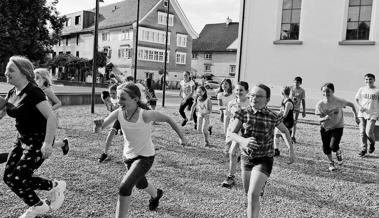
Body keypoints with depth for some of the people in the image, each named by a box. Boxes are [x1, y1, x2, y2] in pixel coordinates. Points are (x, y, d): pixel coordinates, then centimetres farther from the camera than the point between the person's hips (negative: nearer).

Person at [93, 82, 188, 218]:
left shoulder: (145, 115, -30)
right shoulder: (118, 113, -18)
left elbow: (168, 119, -16)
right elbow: (99, 129, -18)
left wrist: (182, 137, -9)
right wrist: (99, 125, -42)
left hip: (145, 157, -6)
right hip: (129, 156, 6)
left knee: (124, 187, -21)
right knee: (140, 184, 29)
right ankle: (156, 195, 62)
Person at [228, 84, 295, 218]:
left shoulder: (273, 117, -11)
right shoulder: (243, 113, -8)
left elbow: (285, 131, 8)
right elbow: (232, 134, -15)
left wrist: (291, 151, 4)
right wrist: (243, 140, -35)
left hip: (264, 160, -3)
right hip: (246, 158, 3)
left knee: (253, 194, -16)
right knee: (248, 193, 19)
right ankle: (256, 207, 51)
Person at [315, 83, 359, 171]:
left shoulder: (338, 101, -19)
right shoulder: (320, 104, -17)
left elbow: (351, 104, 0)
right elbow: (320, 119, -16)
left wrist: (355, 116, -4)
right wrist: (325, 118, -38)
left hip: (338, 127, -2)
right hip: (325, 128, 2)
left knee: (333, 146, -19)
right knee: (326, 148, 6)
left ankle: (338, 152, 20)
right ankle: (331, 163, 35)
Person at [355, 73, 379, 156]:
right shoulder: (361, 89, 5)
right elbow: (356, 99, 12)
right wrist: (359, 106, -6)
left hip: (372, 114, -2)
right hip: (362, 113, 2)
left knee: (369, 132, -10)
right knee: (362, 132, 2)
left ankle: (372, 144, 22)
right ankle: (364, 149, 14)